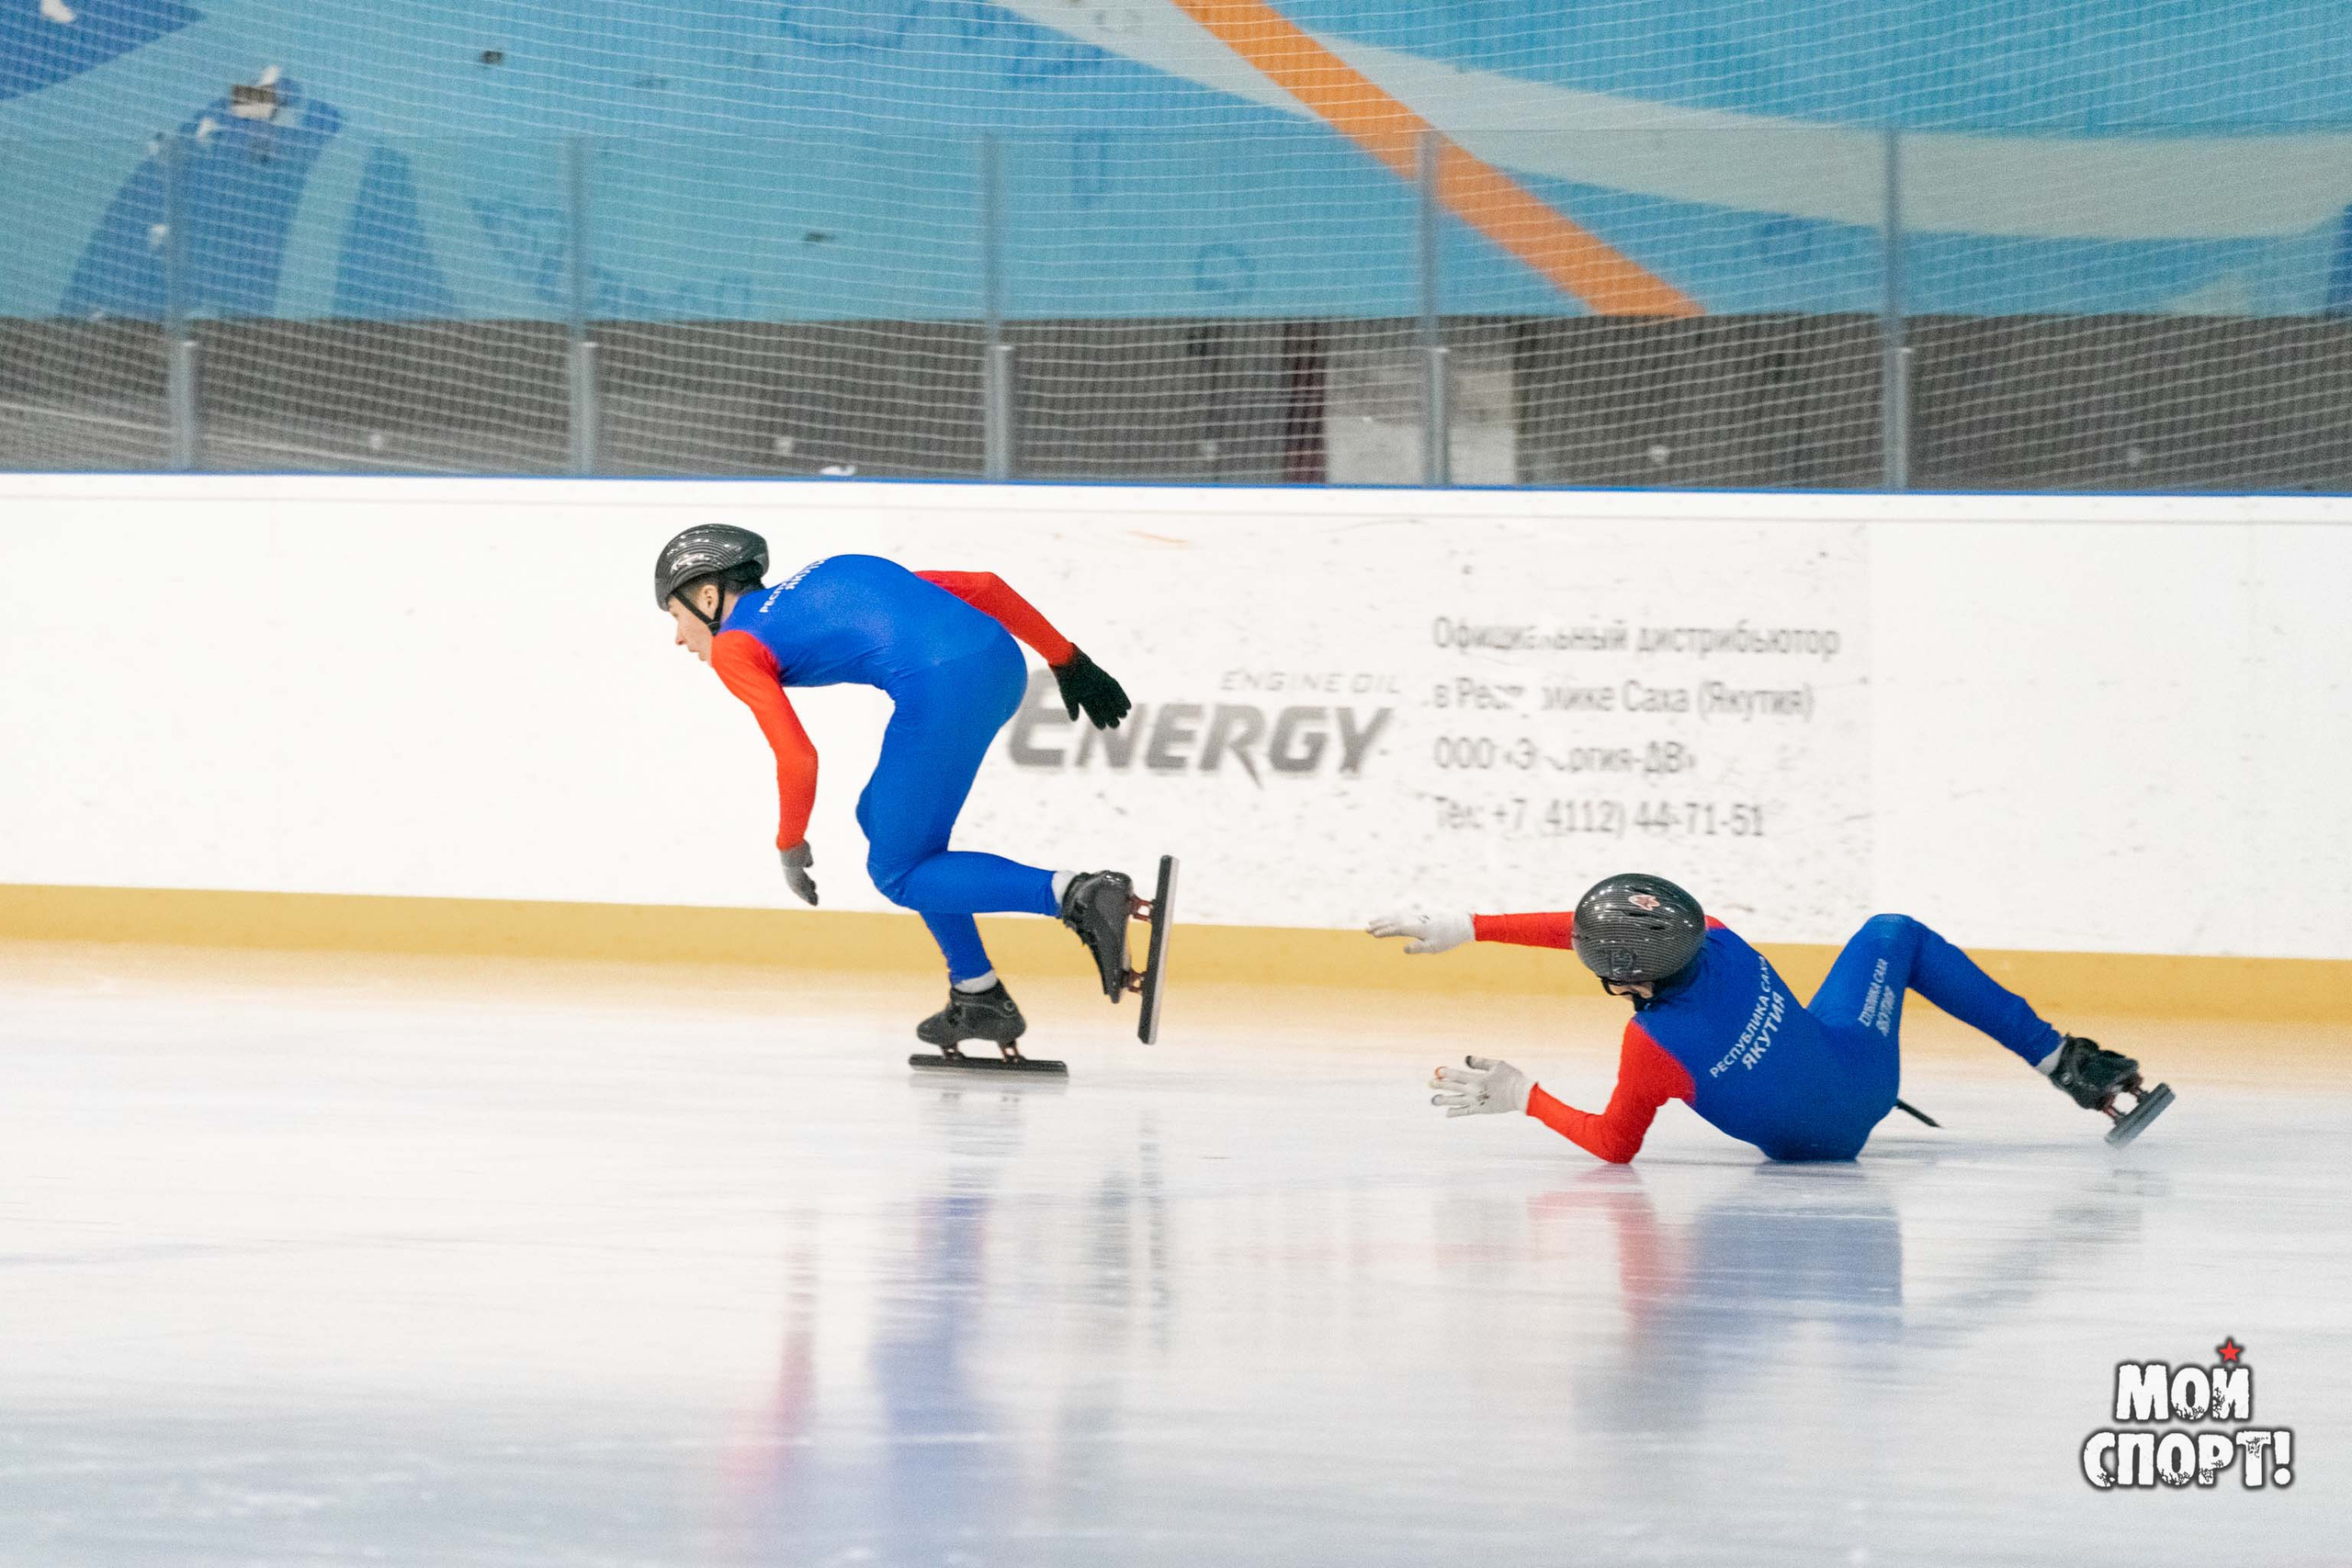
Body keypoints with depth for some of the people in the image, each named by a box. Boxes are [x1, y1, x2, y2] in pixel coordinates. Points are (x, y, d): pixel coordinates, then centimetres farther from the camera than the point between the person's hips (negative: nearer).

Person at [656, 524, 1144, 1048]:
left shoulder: (735, 646, 11)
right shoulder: (830, 578, 31)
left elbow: (798, 760, 0)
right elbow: (982, 586, 27)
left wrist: (789, 846, 17)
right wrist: (1068, 661, 30)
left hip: (942, 688, -8)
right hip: (1004, 659, 8)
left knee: (898, 874, 7)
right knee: (881, 818, 25)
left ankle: (1081, 895, -12)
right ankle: (978, 997, 23)